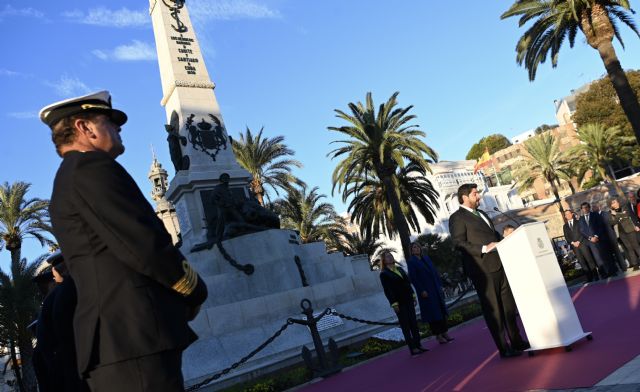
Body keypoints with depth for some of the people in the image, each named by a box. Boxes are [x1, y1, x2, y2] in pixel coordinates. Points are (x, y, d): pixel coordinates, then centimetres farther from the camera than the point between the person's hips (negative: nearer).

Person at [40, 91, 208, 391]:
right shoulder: (90, 166, -7)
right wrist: (195, 290, -1)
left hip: (116, 339, 10)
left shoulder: (67, 180, 24)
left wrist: (178, 299, 13)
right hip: (134, 336, -10)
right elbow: (145, 243, -17)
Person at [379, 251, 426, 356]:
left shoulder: (400, 269, 13)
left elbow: (408, 283, 16)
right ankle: (412, 348, 3)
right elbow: (387, 290, -12)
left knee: (414, 323, 7)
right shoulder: (384, 274, -7)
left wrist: (413, 296, 10)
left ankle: (418, 345, 14)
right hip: (399, 303, -6)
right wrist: (394, 304, -16)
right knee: (405, 325, -1)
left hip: (408, 300, 6)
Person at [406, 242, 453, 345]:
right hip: (425, 290, -6)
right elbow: (413, 278, -11)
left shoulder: (426, 258, 11)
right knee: (433, 312, -2)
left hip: (435, 289, 6)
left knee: (441, 310, 7)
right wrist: (421, 290, -16)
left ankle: (445, 333, 15)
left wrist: (440, 285, 7)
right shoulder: (411, 261, -6)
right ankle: (438, 335, 6)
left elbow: (435, 271, 12)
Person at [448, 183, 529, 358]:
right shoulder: (457, 218, -7)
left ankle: (516, 341, 29)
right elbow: (459, 243, -16)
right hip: (482, 268, -8)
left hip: (499, 264, 8)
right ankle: (504, 349, 7)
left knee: (509, 305, 16)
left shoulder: (481, 213, 20)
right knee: (493, 309, -1)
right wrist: (484, 249, -23)